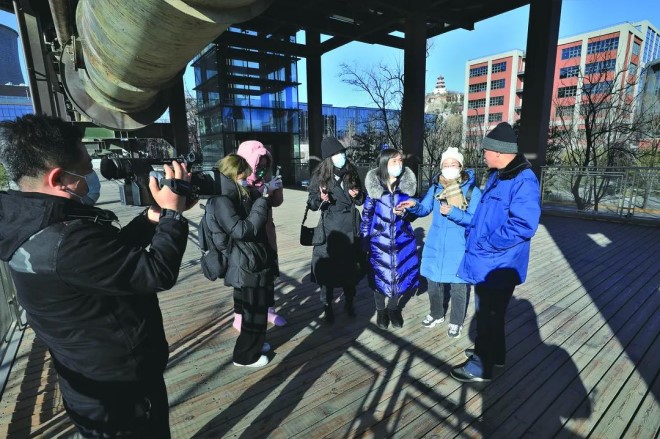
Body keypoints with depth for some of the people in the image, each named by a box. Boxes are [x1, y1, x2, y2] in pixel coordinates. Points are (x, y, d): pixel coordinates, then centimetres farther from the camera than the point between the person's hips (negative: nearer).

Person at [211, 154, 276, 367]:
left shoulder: (240, 196, 10)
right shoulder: (221, 201, -18)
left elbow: (257, 222, 21)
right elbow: (243, 230, -25)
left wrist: (265, 195, 8)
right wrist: (262, 200, -21)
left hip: (257, 262, 9)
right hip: (246, 266, -9)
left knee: (260, 307, 22)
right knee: (254, 311, 4)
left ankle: (255, 343, 42)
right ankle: (246, 355, 24)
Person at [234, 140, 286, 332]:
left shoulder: (265, 179, 4)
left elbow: (277, 202, 10)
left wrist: (277, 187, -8)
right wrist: (265, 191, -27)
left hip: (267, 235, 6)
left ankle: (269, 310, 31)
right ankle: (239, 317, 21)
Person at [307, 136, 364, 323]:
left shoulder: (351, 172, 2)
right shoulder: (320, 175, -5)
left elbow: (361, 200, 12)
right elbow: (311, 203, -3)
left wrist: (357, 195, -9)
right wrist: (320, 199, -23)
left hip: (350, 228, 3)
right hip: (329, 229, -2)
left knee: (350, 266, 12)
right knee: (327, 268, 4)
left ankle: (349, 303, 32)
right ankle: (328, 307, 22)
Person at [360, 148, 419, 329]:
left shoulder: (408, 185, -2)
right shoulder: (374, 186, -7)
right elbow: (367, 214, -1)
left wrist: (405, 212, -14)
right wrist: (364, 239, -1)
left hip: (402, 239, 2)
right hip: (380, 239, -1)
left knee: (400, 273, 10)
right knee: (379, 275, 9)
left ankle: (393, 308, 35)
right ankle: (381, 310, 32)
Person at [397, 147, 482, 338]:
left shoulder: (473, 191, -10)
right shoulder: (435, 188, 2)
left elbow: (475, 220, -14)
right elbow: (424, 209, -1)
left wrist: (453, 212, -27)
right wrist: (414, 205, -22)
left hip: (459, 248, -4)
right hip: (435, 245, 4)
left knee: (458, 286, 9)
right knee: (434, 282, 16)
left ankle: (456, 321, 32)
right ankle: (437, 314, 40)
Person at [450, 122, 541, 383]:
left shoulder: (523, 181, -21)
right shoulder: (497, 175, 9)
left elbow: (523, 225, -30)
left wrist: (485, 244, -24)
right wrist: (472, 232, 8)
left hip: (497, 264, -9)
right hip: (487, 261, 9)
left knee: (488, 314, 6)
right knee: (488, 311, 23)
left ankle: (481, 366, 24)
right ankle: (493, 353, 42)